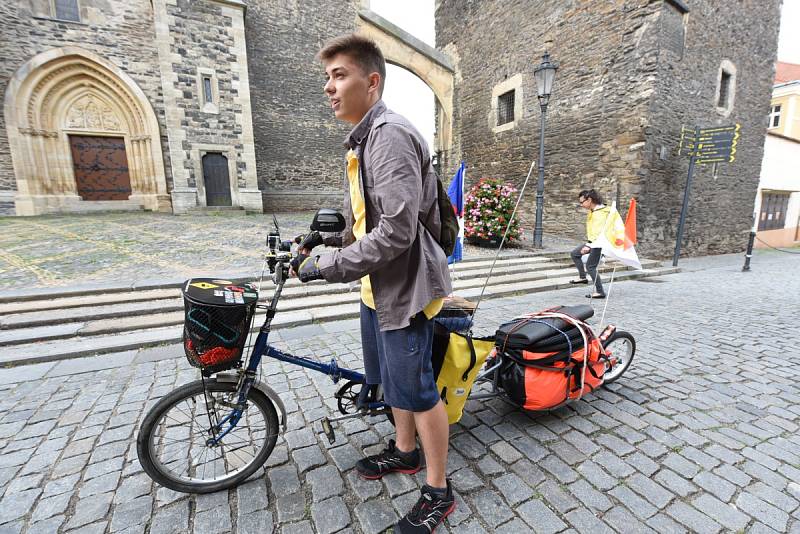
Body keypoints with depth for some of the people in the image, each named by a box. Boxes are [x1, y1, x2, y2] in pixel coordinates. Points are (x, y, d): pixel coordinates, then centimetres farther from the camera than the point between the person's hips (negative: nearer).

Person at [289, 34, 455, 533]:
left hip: (405, 286, -10)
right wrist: (323, 240, 10)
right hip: (379, 285, 10)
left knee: (417, 388, 4)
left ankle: (438, 492, 28)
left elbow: (397, 229, -26)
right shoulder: (363, 139, 15)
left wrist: (327, 266, -19)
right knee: (390, 378, 22)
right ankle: (404, 450, 46)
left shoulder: (390, 134, -17)